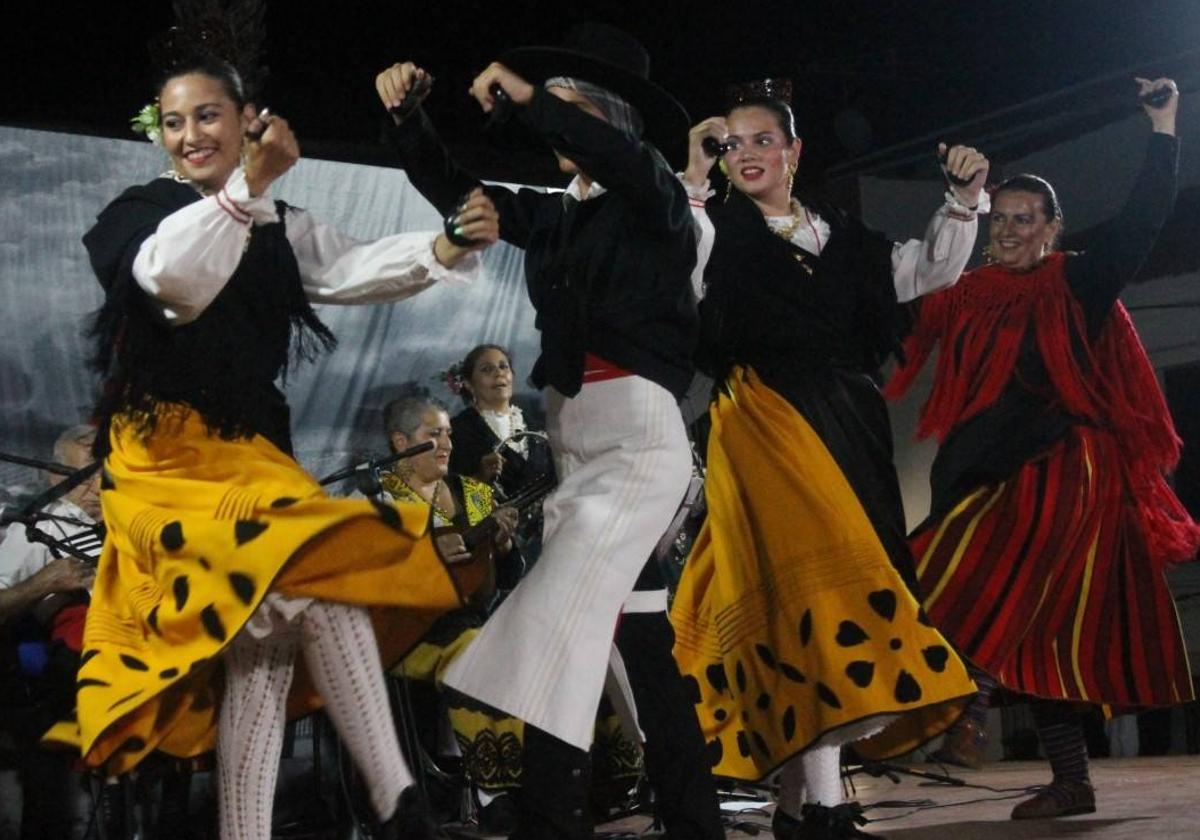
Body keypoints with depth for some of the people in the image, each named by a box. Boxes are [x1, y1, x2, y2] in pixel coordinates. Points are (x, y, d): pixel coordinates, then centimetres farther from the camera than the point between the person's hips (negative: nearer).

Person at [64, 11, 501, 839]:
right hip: (168, 455, -6)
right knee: (316, 584, -23)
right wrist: (248, 185, -41)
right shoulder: (142, 211, -2)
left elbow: (354, 268, -4)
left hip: (250, 453, 6)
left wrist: (445, 247, -24)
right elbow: (173, 277, -25)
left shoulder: (280, 227, 14)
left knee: (264, 642, -5)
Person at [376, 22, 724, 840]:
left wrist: (528, 96, -21)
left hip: (638, 430, -8)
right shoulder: (552, 216, 16)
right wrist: (409, 118, -1)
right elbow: (454, 189, 14)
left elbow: (626, 163, -24)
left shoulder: (655, 201, -2)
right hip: (572, 434, 8)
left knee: (561, 611, -20)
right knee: (636, 629, 8)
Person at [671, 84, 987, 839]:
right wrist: (694, 184, -12)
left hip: (849, 424, 6)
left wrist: (963, 202, 13)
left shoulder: (841, 235, 19)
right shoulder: (719, 230, 6)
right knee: (809, 574, -20)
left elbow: (927, 272, 26)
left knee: (839, 573, 2)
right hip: (765, 419, -5)